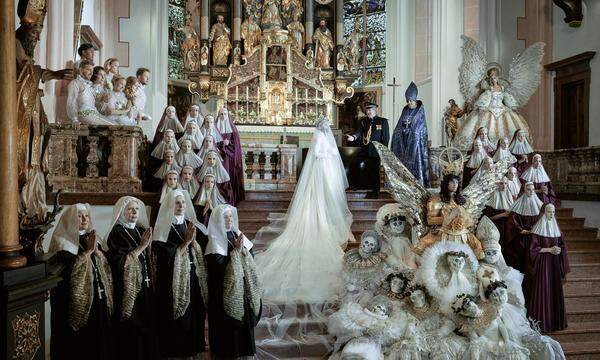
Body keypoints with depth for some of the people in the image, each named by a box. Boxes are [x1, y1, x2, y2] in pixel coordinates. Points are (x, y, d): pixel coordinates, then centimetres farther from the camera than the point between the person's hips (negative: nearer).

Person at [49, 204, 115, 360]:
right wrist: (88, 250, -16)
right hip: (76, 301, -6)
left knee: (98, 338, 11)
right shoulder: (62, 241, -7)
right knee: (79, 343, 2)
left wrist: (96, 251, -9)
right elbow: (69, 268, -21)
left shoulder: (93, 237, 11)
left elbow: (107, 266, 7)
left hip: (98, 298, 6)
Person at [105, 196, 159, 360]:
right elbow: (120, 262, -18)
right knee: (131, 330, -1)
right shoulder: (116, 233, -7)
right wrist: (141, 246, -18)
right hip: (128, 291, -6)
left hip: (146, 289, 6)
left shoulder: (142, 230, 11)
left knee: (147, 326, 9)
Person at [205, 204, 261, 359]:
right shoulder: (215, 240, -10)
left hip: (242, 287, 6)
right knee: (227, 324, 1)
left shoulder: (237, 234, 8)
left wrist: (242, 249, -12)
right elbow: (219, 264, -20)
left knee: (244, 319, 12)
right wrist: (236, 250, -17)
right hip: (225, 290, -6)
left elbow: (250, 256, 7)